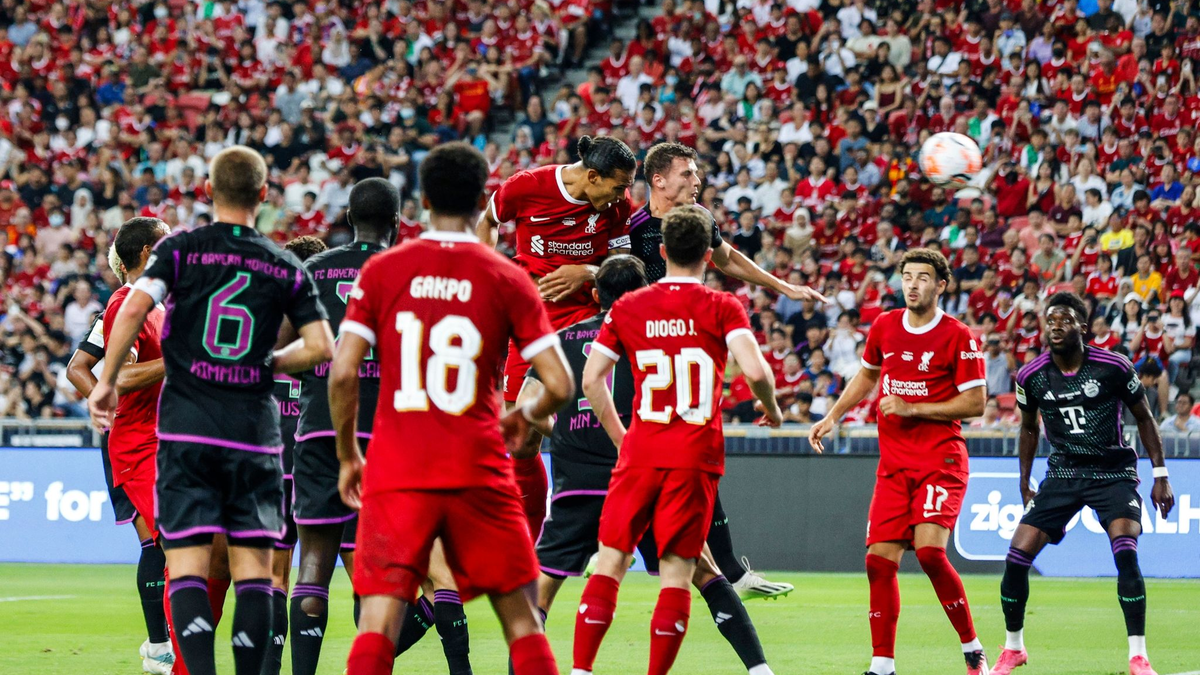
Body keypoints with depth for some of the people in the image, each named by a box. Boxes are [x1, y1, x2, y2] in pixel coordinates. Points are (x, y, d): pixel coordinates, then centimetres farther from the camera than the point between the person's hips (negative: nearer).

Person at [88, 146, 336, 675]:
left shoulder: (180, 248, 1)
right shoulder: (286, 268, 6)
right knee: (253, 567, 4)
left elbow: (135, 306, -12)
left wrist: (107, 382, -3)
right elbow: (321, 347, 0)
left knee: (187, 562, -3)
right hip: (254, 431, 1)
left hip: (187, 427, -1)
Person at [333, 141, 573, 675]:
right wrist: (524, 417, 22)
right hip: (479, 471, 0)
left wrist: (347, 456, 10)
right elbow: (560, 385, 0)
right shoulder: (506, 279, 2)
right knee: (520, 617, 11)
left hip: (396, 472, 0)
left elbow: (343, 373, -3)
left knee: (379, 622, -4)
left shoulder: (381, 271, 2)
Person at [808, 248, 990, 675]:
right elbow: (868, 375, 27)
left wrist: (913, 408, -14)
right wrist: (833, 417, 18)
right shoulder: (885, 327, 9)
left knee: (930, 550, -21)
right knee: (880, 560, -4)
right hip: (894, 462, 5)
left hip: (941, 459, -5)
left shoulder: (958, 337, -7)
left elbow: (975, 403, -7)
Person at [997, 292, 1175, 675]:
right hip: (1062, 473, 3)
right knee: (1017, 556, -8)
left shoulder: (1114, 368, -12)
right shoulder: (1031, 377, -4)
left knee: (1125, 553, -25)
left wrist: (1160, 475, -1)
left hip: (1113, 472, -3)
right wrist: (1024, 483, 15)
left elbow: (1143, 418, 2)